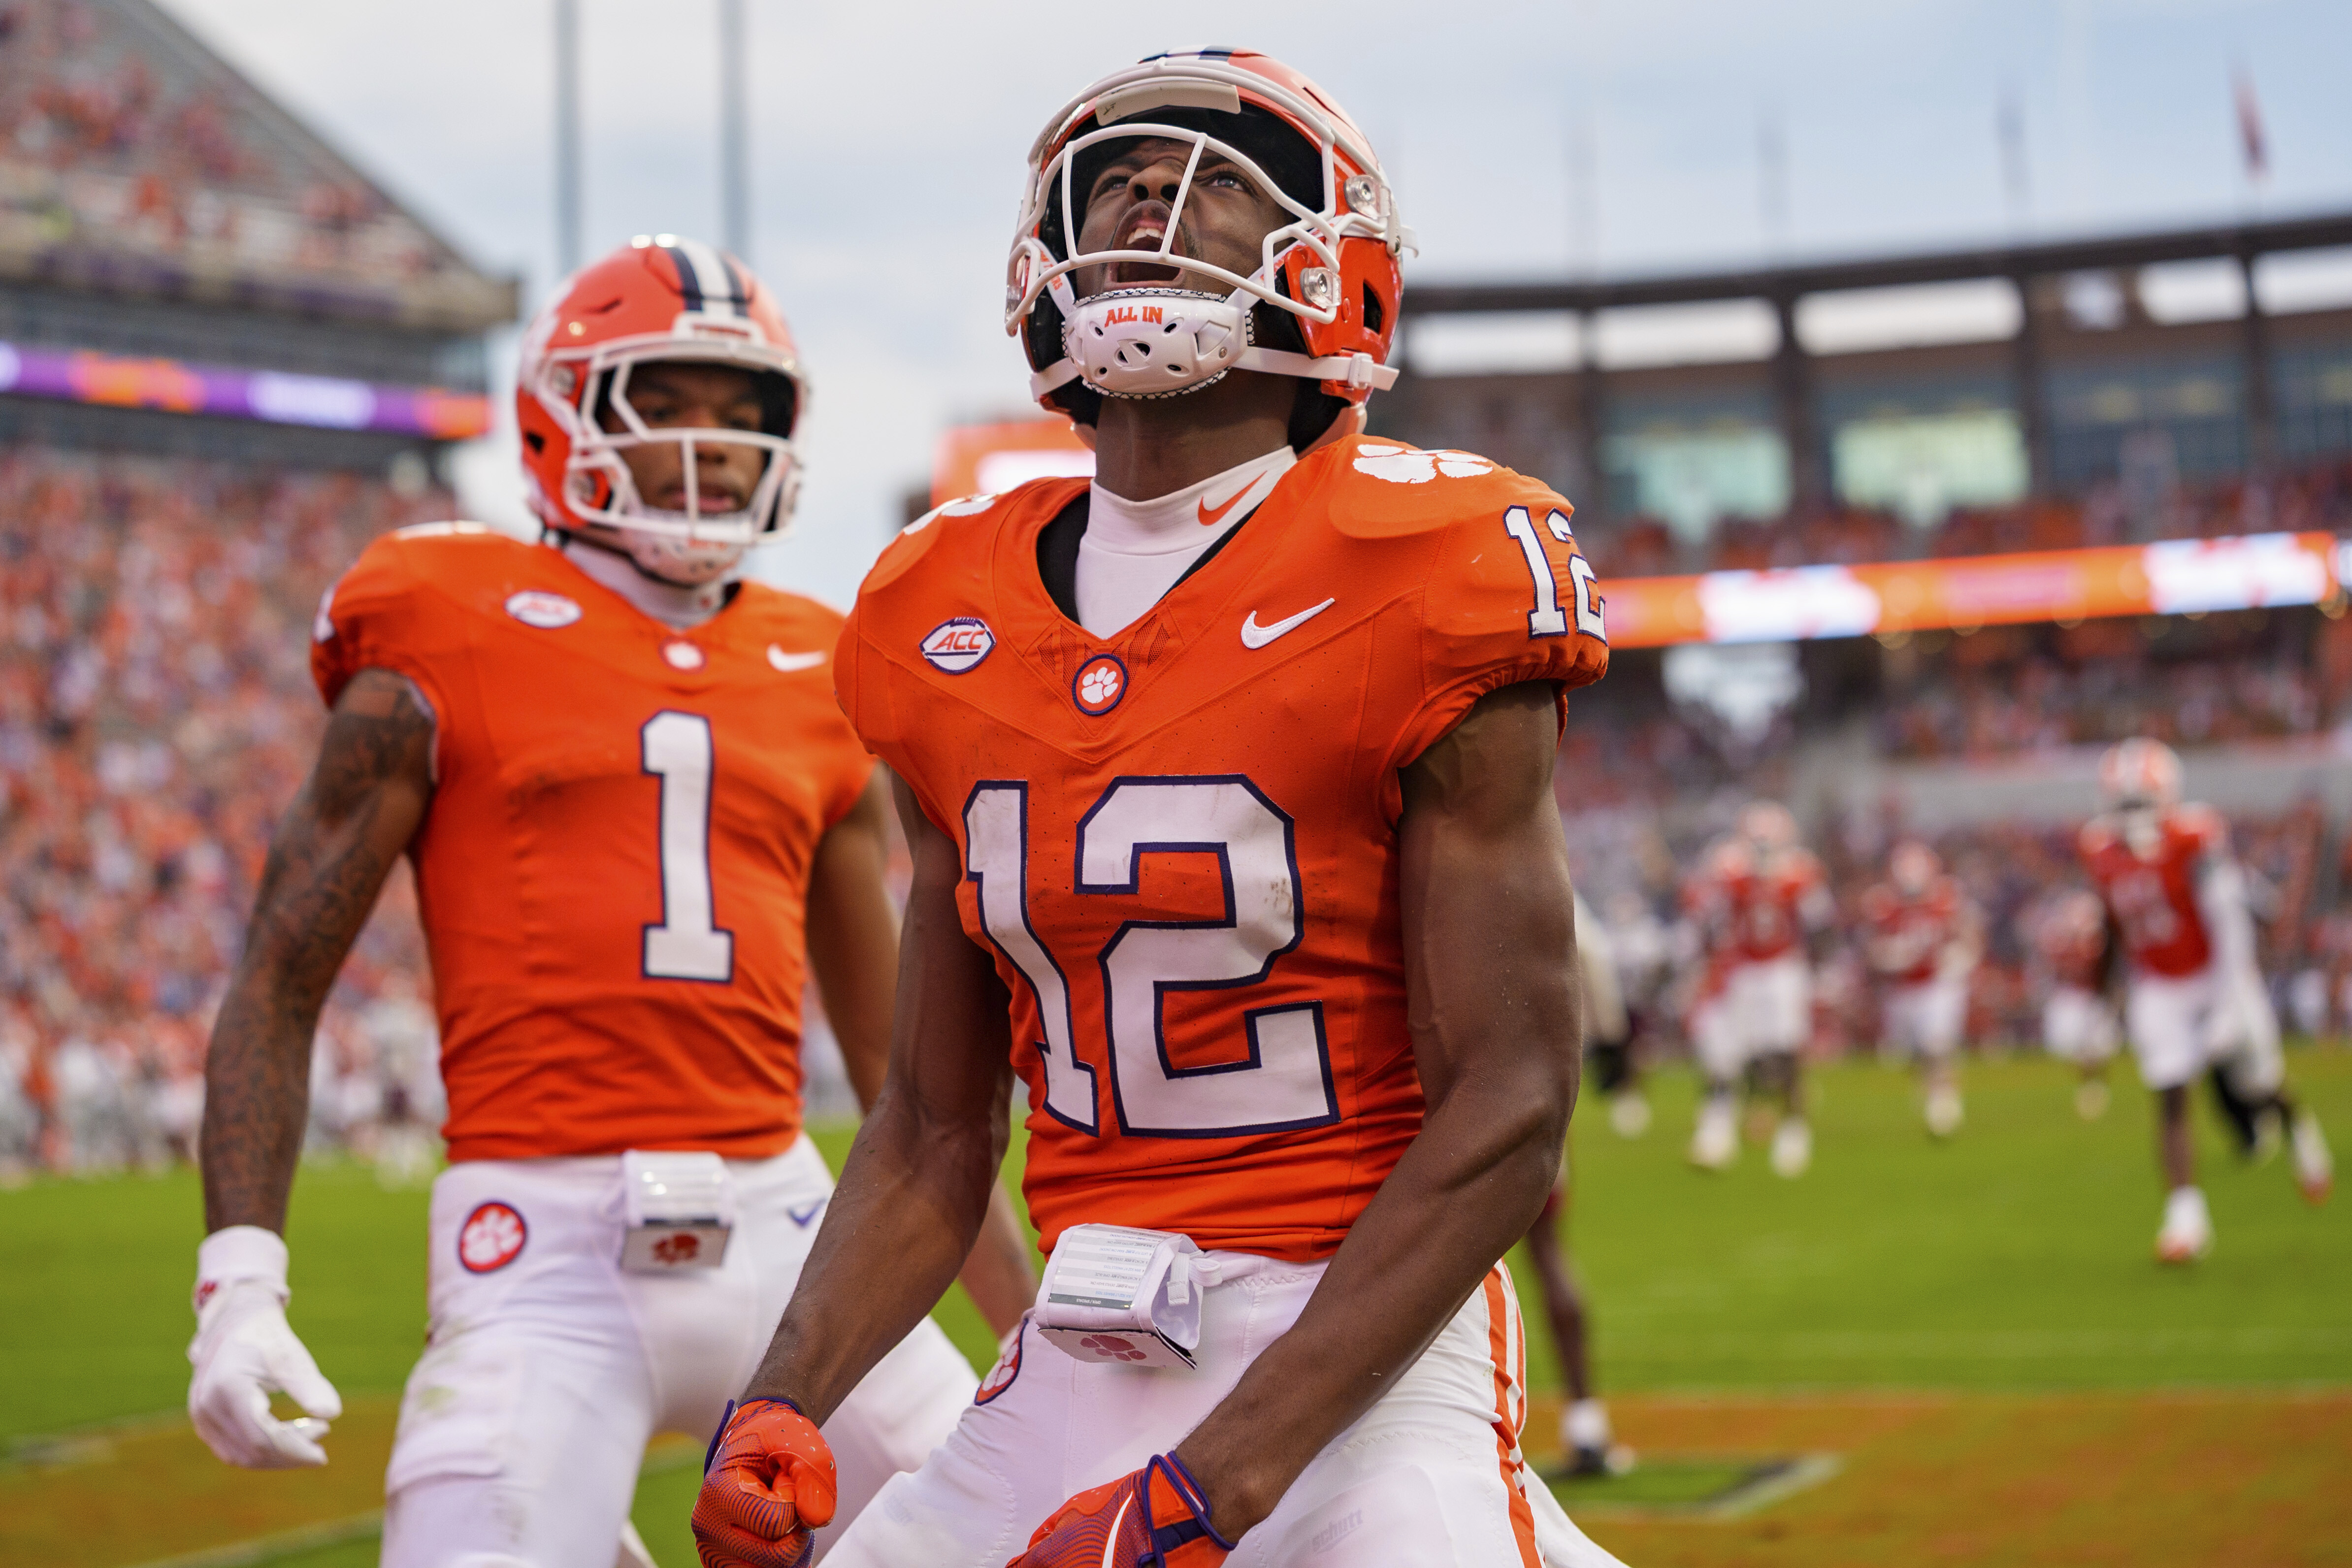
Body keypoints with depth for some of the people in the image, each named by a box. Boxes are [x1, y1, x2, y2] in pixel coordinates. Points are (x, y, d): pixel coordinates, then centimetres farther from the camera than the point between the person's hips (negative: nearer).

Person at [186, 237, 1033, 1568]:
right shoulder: (446, 650, 2)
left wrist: (1040, 1330, 16)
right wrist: (240, 1282, -9)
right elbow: (279, 984, 2)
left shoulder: (816, 685, 14)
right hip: (551, 1248, -4)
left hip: (784, 1227, 4)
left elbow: (903, 1058, 19)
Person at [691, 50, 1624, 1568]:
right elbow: (936, 1132, 12)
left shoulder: (1428, 587, -9)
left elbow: (1506, 1116, -13)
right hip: (1073, 1375, 4)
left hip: (1359, 1360, -4)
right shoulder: (944, 628, 6)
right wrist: (783, 1405, -4)